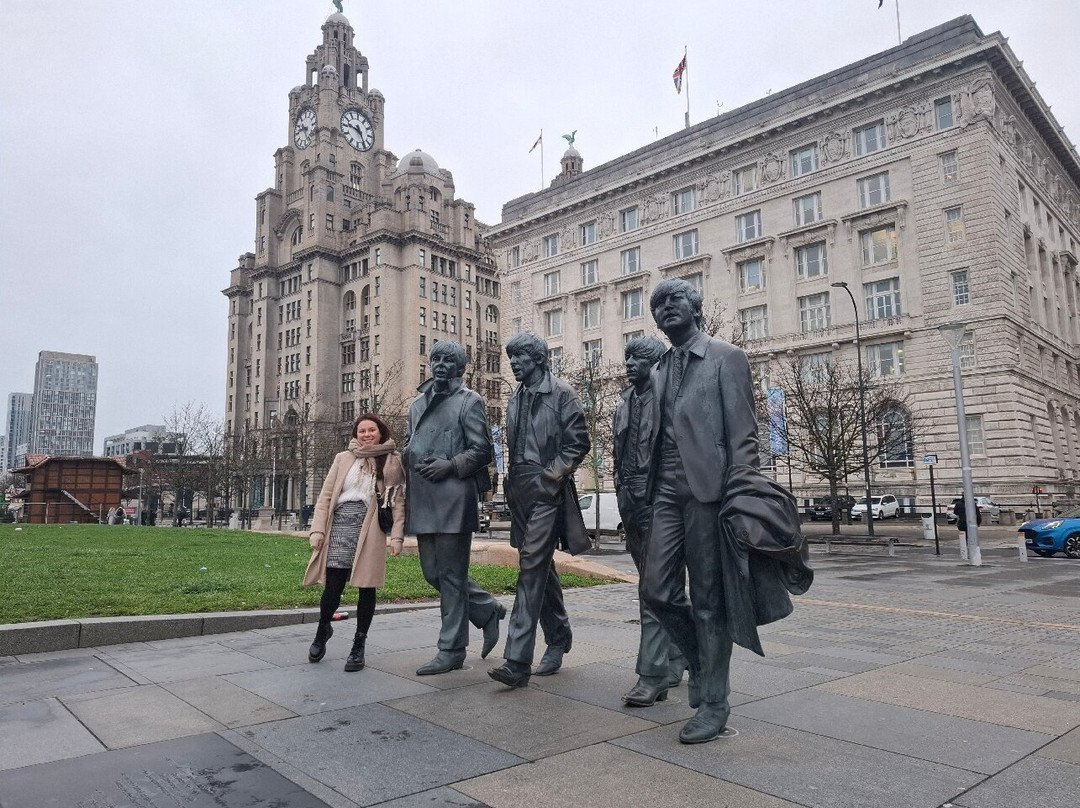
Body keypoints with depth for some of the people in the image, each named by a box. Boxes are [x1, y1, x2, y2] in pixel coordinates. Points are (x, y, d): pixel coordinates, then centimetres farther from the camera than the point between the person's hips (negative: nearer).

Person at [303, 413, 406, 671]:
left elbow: (398, 501, 3)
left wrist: (397, 536, -6)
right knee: (332, 587, -2)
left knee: (366, 587, 2)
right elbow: (325, 495, 10)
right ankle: (322, 630, 28)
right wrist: (317, 530, 1)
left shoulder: (393, 462, 7)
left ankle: (359, 646, 17)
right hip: (340, 526, 1)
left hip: (370, 529, -1)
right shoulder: (343, 459, 13)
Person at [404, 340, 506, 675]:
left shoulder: (469, 401, 0)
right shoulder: (418, 404, 20)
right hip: (423, 500, 7)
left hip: (454, 498, -7)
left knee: (450, 574, -2)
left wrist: (451, 465, -17)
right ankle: (489, 610, 29)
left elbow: (482, 450, -4)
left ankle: (451, 650, 9)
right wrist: (410, 462, 5)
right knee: (433, 572, 10)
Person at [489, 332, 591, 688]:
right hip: (520, 491, 8)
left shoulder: (561, 393, -4)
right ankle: (558, 638, 31)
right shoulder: (516, 399, 17)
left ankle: (517, 661, -14)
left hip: (547, 491, -8)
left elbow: (579, 442, -6)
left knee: (532, 568, -14)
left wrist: (554, 473, -13)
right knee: (541, 568, 15)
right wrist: (512, 480, 11)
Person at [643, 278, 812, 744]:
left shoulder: (726, 358, 1)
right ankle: (702, 660, 28)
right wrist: (651, 492, 13)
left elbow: (743, 433, -6)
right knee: (657, 591, 2)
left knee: (709, 601, 0)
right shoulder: (660, 370, 19)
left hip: (709, 491, -6)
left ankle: (714, 703, 13)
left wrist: (739, 494, -15)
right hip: (668, 493, 6)